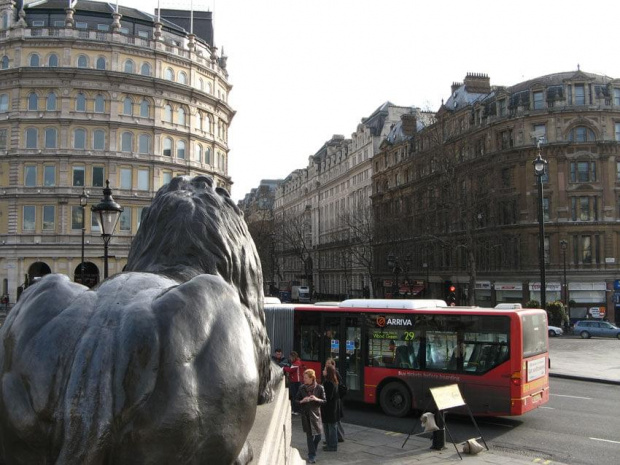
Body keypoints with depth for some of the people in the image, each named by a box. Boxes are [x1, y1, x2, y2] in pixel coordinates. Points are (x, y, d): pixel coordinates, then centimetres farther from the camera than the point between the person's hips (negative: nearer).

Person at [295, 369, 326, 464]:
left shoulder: (319, 388, -7)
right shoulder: (302, 388, -3)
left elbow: (324, 401, -2)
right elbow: (296, 400, 4)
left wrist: (316, 399, -21)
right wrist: (302, 401, -17)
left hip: (315, 414, 0)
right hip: (306, 414, 0)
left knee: (318, 435, 5)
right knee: (309, 435, 2)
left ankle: (312, 452, 33)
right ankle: (312, 456, 13)